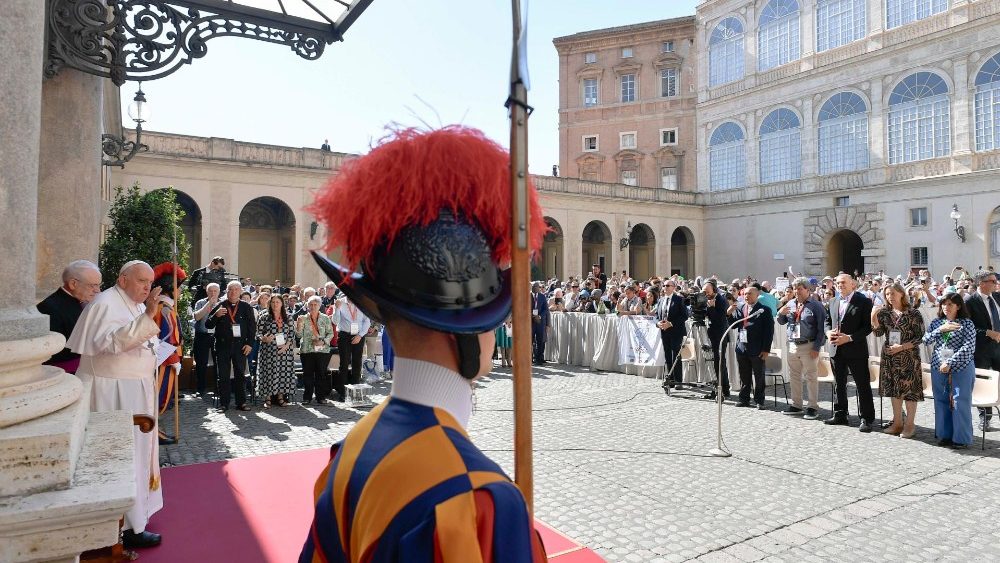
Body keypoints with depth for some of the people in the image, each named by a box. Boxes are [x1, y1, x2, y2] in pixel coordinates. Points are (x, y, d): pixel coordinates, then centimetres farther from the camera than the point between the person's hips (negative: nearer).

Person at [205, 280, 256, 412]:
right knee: (223, 376, 4)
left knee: (240, 375, 6)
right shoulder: (219, 306, 4)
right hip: (223, 345, 0)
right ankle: (223, 403, 11)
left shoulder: (246, 307, 5)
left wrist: (249, 344, -3)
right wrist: (216, 315, -16)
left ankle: (241, 402, 14)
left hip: (240, 345, 0)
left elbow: (252, 327, 5)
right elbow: (208, 325, 3)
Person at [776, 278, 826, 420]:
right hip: (792, 345, 6)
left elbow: (821, 329, -9)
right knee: (794, 377, 11)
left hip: (809, 346, -6)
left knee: (811, 378, 1)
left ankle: (813, 407, 8)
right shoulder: (790, 304, 11)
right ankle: (796, 405, 21)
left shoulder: (816, 306, -5)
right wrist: (780, 313, -5)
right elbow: (781, 322, 17)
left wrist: (816, 347, -14)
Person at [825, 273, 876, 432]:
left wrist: (849, 338, -20)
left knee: (863, 385, 0)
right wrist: (829, 332, -1)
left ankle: (867, 419, 9)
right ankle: (840, 414, 25)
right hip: (836, 350, 6)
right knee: (839, 384, 14)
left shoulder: (864, 302, -7)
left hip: (856, 350, -6)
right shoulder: (833, 302, 11)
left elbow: (868, 327, -12)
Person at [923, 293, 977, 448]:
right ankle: (944, 435, 19)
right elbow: (926, 340, 0)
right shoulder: (936, 322, 9)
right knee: (941, 401, 9)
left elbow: (968, 347, -13)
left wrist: (950, 363, -18)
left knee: (960, 402, -1)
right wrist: (940, 329, -14)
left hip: (961, 367, -4)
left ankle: (961, 438, 9)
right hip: (938, 367, 4)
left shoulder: (967, 323, -4)